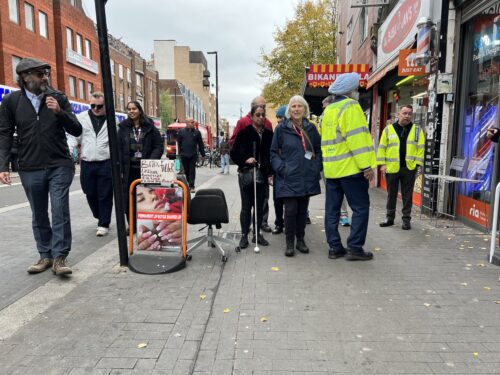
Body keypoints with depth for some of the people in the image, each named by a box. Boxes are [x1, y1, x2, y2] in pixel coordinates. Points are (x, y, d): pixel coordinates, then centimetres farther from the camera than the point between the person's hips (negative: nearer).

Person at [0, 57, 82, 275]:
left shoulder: (58, 97, 3)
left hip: (59, 166, -1)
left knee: (60, 212, -5)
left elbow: (77, 131, 1)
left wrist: (60, 112, -16)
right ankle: (45, 255, 23)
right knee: (39, 216, 10)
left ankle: (59, 257, 3)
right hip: (30, 169, 1)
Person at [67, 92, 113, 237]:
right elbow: (74, 136, 5)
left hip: (106, 163, -2)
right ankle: (100, 217, 33)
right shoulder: (81, 118, 6)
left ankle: (104, 224, 12)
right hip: (86, 164, 3)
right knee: (90, 194, 11)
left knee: (104, 195, 1)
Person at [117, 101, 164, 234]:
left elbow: (159, 146, 0)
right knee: (129, 198, 4)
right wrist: (120, 169, -5)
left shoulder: (150, 127, 3)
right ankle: (131, 226, 16)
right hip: (129, 169, 1)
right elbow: (118, 149, 3)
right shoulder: (123, 128, 7)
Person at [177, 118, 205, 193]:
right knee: (186, 171, 9)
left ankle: (191, 186, -1)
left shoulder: (197, 132, 5)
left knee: (192, 171, -4)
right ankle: (189, 183, 26)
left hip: (193, 155, -1)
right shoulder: (181, 131, 5)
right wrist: (179, 153, 1)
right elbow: (179, 143, 6)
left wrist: (203, 154, 7)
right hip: (184, 155, 1)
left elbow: (200, 144, 8)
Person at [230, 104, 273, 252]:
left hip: (262, 175, 3)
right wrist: (245, 160, -17)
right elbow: (234, 153, -1)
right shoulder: (244, 133, -3)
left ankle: (257, 233, 22)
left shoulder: (269, 134, 6)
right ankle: (244, 235, 13)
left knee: (259, 206, 9)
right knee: (246, 206, 3)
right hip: (246, 174, -3)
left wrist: (270, 173, 4)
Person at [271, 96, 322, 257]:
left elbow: (318, 150, 17)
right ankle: (290, 242, 11)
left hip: (307, 177, 4)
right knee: (291, 210, -5)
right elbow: (274, 152, 1)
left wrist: (316, 167, 4)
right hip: (289, 178, -3)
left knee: (303, 210, 11)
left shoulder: (311, 128, 9)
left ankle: (300, 240, 25)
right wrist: (282, 169, -10)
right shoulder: (281, 128, -1)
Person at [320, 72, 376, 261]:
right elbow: (357, 138, -16)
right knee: (360, 208, 1)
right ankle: (354, 248, 2)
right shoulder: (351, 106, -7)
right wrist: (366, 165, -17)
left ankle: (334, 247, 13)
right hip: (350, 167, -8)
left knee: (332, 209, 8)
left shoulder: (328, 111, 17)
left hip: (331, 168, 8)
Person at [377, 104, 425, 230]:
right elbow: (382, 148, 3)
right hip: (391, 168, 0)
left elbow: (420, 149, 2)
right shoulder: (388, 129, 4)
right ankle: (389, 217, 21)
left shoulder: (417, 130, 5)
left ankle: (406, 219, 15)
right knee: (391, 194, 9)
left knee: (407, 195, 6)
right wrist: (382, 164, -3)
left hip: (409, 168, 0)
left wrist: (417, 163, -8)